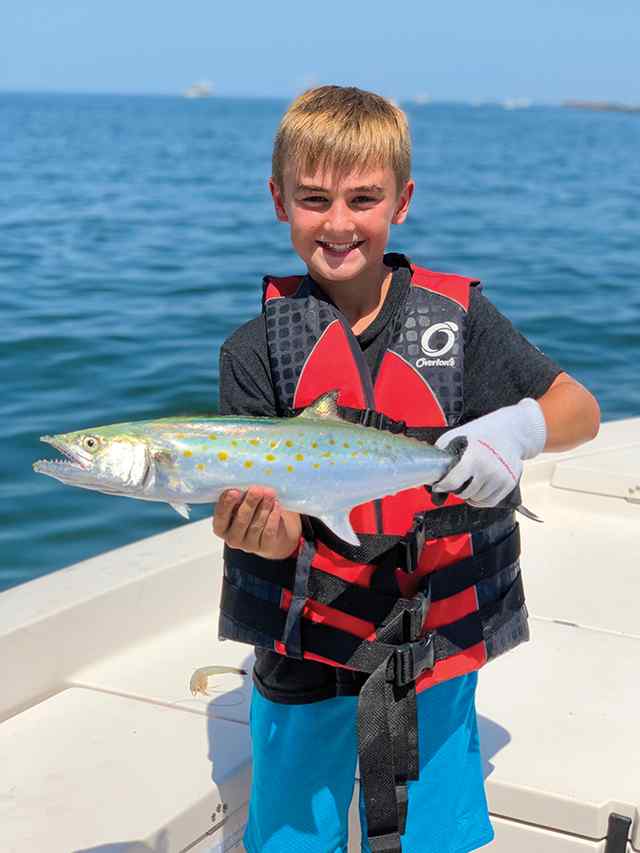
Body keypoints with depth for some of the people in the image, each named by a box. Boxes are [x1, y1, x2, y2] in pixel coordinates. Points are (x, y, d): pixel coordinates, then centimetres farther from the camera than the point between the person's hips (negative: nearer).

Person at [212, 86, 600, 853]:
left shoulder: (456, 316, -5)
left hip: (436, 639, 0)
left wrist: (519, 426, -25)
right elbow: (270, 513, -10)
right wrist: (261, 530, -34)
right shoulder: (259, 350, -6)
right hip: (307, 643, 0)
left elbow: (581, 410, -3)